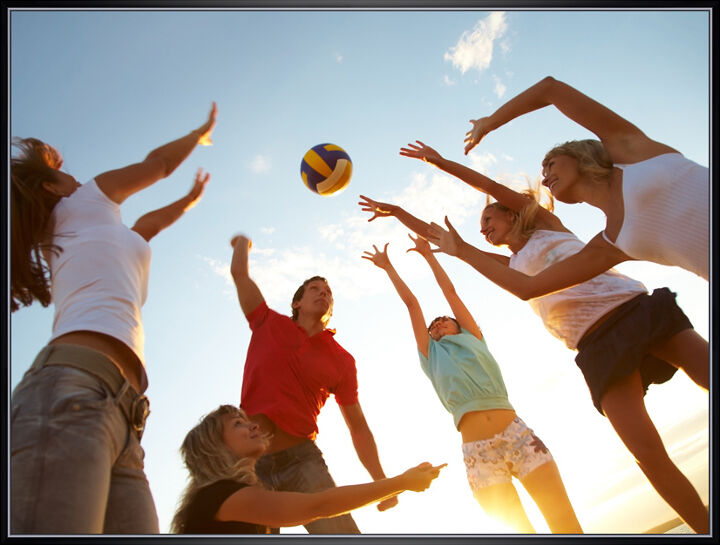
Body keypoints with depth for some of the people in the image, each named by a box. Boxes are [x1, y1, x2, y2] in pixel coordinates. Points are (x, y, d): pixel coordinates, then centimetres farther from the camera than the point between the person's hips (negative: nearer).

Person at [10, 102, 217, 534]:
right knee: (56, 525, -24)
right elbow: (158, 163, 34)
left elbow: (142, 230, 56)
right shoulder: (87, 202, 19)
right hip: (74, 392, -8)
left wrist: (189, 200, 72)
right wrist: (202, 132, 53)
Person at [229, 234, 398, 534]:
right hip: (250, 458, 1)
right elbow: (239, 272, 11)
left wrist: (381, 482, 3)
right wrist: (243, 242, 31)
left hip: (301, 459, -1)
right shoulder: (268, 325, 9)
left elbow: (358, 427, 9)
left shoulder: (342, 360, 7)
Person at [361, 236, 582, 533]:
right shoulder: (431, 355, 19)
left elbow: (450, 291, 22)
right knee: (522, 529, -4)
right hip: (477, 451, -1)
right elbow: (411, 303, 21)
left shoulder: (473, 338, 20)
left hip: (518, 434, 1)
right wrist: (388, 268, 26)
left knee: (567, 524, -6)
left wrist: (428, 254, 29)